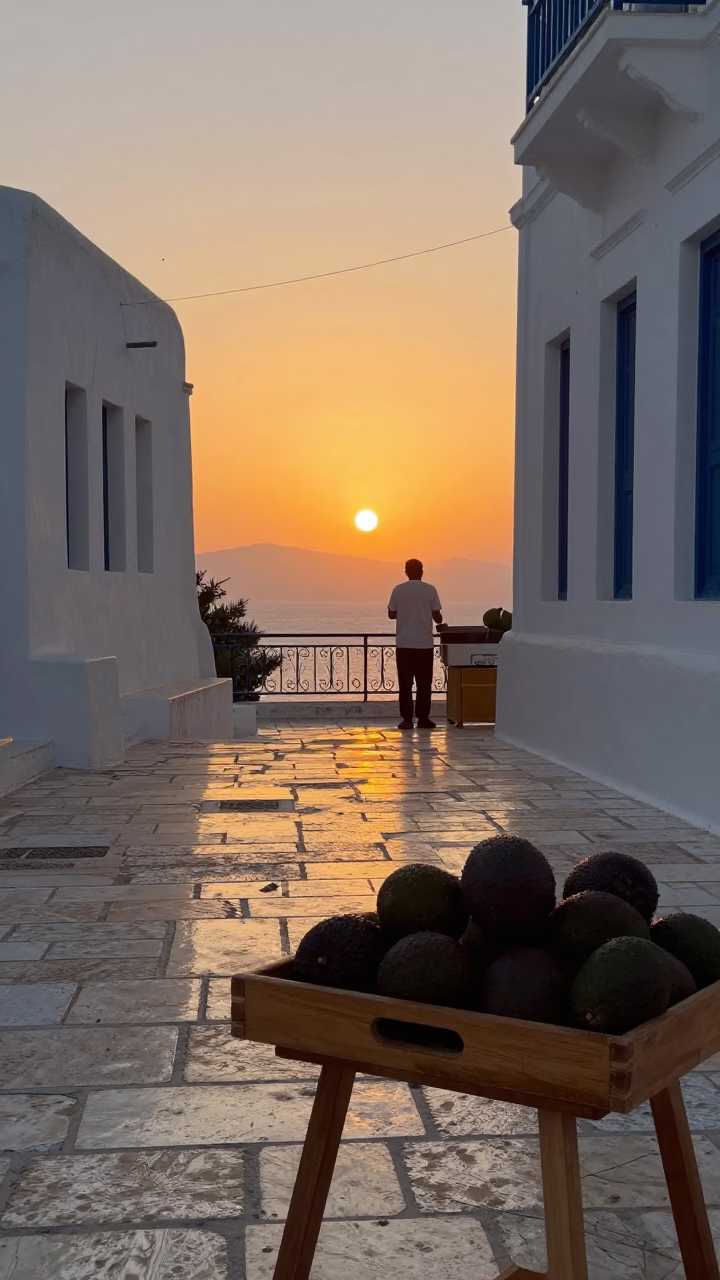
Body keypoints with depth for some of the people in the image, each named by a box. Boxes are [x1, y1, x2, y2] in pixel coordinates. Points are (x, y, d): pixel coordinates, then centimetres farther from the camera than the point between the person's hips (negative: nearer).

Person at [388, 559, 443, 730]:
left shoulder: (398, 590, 0)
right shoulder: (430, 590, -2)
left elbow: (391, 614, 7)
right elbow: (437, 616, 1)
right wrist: (439, 621, 24)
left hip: (404, 644, 0)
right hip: (424, 644, 0)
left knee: (405, 683, 3)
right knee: (424, 683, 6)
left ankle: (407, 719, 0)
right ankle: (423, 718, 6)